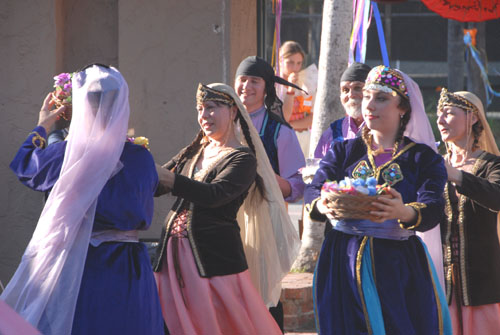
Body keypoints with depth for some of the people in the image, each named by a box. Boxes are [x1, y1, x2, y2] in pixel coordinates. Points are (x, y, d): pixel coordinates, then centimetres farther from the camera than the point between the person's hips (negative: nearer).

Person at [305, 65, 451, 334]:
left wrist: (403, 213, -35)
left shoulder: (423, 158, 5)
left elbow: (433, 208, -11)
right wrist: (323, 205, -26)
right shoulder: (342, 151, 13)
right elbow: (313, 191, 0)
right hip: (344, 262, 2)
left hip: (399, 266, -1)